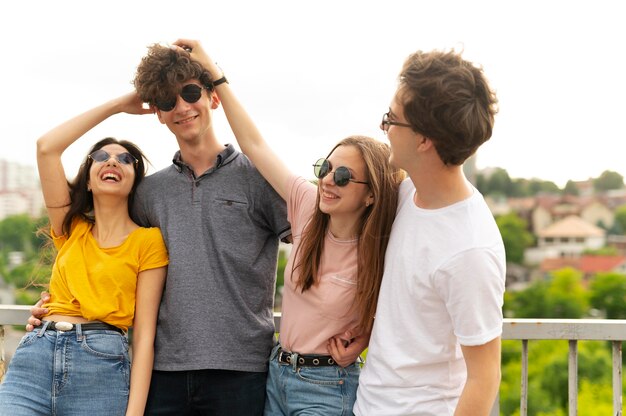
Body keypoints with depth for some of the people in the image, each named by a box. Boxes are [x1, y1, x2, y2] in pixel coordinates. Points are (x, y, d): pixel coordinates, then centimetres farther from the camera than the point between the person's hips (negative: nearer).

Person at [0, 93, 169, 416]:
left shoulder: (147, 240, 4)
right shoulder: (71, 229, 16)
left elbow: (144, 333, -2)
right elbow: (46, 146, 7)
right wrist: (117, 105, 9)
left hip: (101, 365, -3)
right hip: (33, 356, 3)